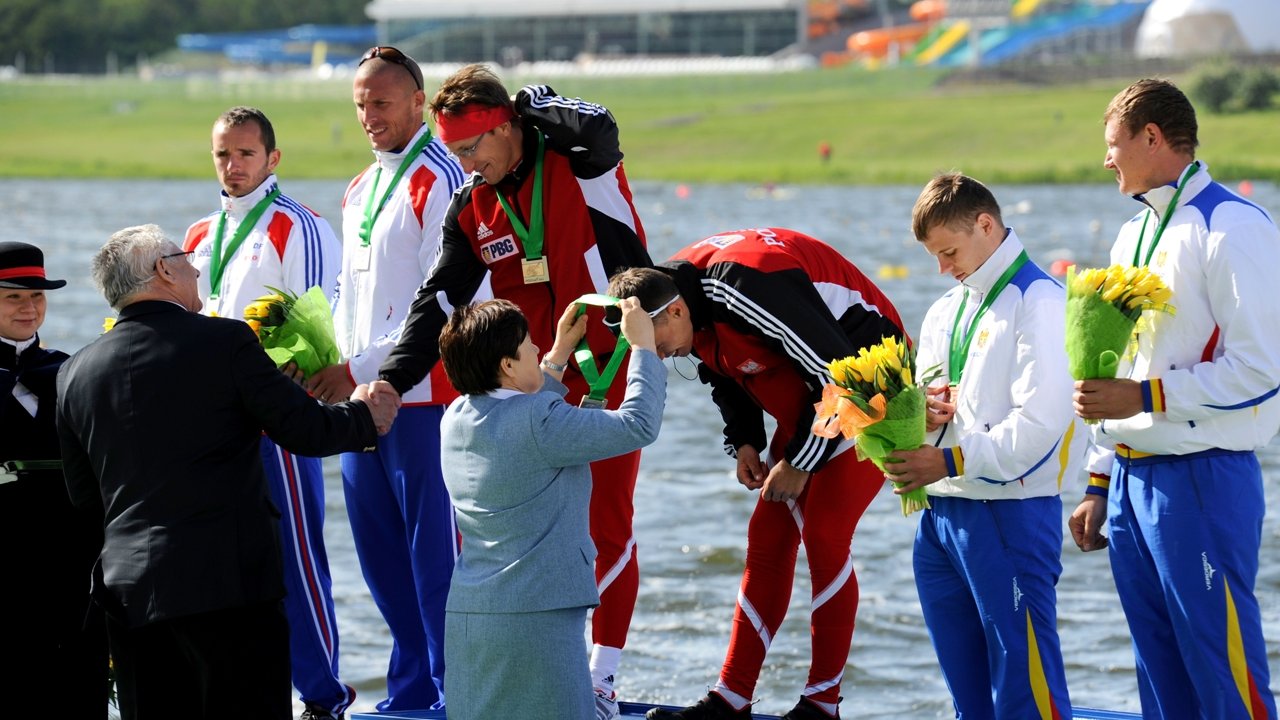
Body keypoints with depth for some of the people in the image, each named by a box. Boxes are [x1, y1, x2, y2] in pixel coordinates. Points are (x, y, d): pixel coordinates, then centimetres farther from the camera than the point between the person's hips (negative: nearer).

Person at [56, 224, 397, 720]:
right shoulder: (225, 342, -8)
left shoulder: (76, 372, 7)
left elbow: (84, 497, 13)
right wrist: (363, 416, 16)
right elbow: (305, 432, -3)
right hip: (230, 583, -5)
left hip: (129, 591, 5)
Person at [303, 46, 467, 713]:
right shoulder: (359, 190, 18)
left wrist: (362, 368, -17)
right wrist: (326, 362, 5)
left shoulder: (439, 180, -10)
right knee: (381, 552, 12)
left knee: (435, 549, -6)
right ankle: (412, 688, 22)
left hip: (422, 395, -9)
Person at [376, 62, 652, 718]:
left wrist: (537, 104, -17)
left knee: (607, 524, -3)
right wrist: (392, 379, -11)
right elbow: (439, 300, 0)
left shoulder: (580, 166, -12)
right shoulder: (472, 208, 3)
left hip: (614, 370, -5)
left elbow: (598, 129, -36)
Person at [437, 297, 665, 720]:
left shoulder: (456, 419, 10)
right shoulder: (538, 422, -14)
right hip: (535, 616, -8)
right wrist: (642, 345, 4)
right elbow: (638, 426, -9)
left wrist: (560, 353, 35)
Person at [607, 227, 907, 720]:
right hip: (802, 400, 9)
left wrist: (801, 461, -19)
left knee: (824, 536, -13)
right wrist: (744, 441, 1)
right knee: (768, 536, 4)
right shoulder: (676, 288, -6)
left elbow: (838, 371, -28)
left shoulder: (750, 287, -35)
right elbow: (725, 372, 13)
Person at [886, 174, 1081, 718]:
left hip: (1012, 512, -8)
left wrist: (950, 461, -16)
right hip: (941, 512, 8)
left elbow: (1038, 425, -17)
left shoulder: (1038, 302, -8)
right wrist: (923, 412, 0)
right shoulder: (945, 312, 18)